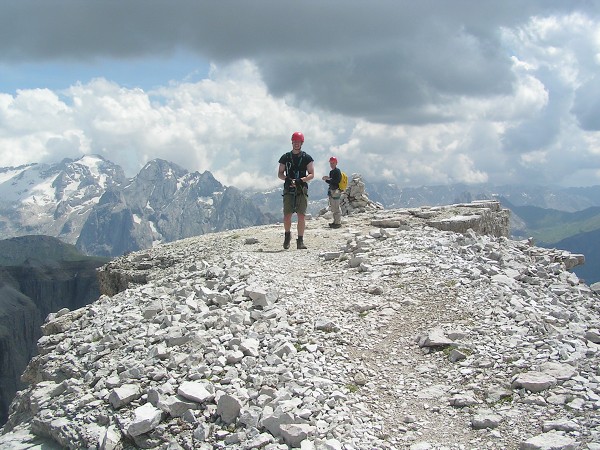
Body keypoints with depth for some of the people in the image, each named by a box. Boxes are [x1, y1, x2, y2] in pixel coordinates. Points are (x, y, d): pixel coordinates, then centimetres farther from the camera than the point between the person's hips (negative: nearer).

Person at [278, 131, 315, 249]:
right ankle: (287, 235, 22)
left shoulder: (307, 158, 6)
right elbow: (280, 174, 11)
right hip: (288, 190, 1)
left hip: (301, 190, -1)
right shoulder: (285, 157, 11)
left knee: (301, 216, -6)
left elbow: (311, 175, 2)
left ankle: (300, 241, 2)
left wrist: (300, 180, -14)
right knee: (287, 216, -4)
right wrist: (287, 179, -9)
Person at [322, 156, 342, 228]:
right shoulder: (331, 172, 18)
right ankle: (335, 221, 22)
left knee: (336, 208, -9)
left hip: (336, 191, -10)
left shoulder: (337, 171, -9)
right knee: (333, 208, 14)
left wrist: (329, 179, -18)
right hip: (332, 191, 10)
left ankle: (338, 223, -6)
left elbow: (336, 181, -20)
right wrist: (326, 179, 5)